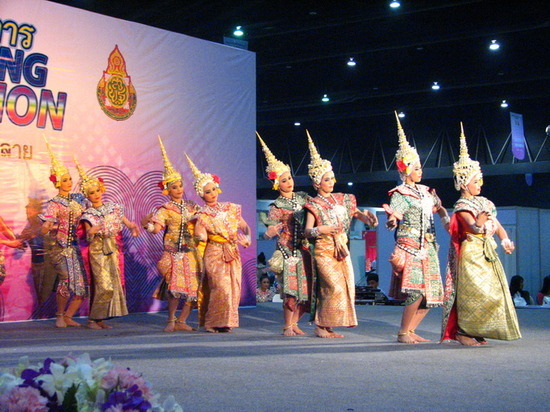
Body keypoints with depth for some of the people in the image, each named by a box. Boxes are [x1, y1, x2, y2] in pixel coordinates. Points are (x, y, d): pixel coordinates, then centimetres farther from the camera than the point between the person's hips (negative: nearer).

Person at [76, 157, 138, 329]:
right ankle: (93, 319, -2)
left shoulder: (113, 207, 7)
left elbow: (126, 221, 13)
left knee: (114, 284, 3)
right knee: (104, 286, -12)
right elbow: (88, 231, -21)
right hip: (98, 252, -5)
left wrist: (132, 226, -8)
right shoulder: (88, 214, -7)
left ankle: (100, 319, 11)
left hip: (112, 249, 5)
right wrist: (91, 231, -42)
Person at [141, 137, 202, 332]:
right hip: (174, 252, -5)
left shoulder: (191, 206, 13)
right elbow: (155, 228, -14)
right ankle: (171, 320, 0)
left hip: (192, 252, 5)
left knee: (194, 287, 2)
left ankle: (181, 321, 13)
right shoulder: (166, 209, -2)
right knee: (175, 285, -17)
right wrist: (148, 224, -29)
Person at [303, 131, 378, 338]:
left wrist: (367, 217, -4)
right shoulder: (314, 205, -4)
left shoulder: (342, 199, 13)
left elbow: (357, 213, 18)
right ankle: (320, 326, -5)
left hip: (341, 249, 7)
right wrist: (320, 230, -28)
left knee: (347, 288, 1)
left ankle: (328, 326, 9)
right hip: (324, 250, -6)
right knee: (335, 288, -17)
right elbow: (307, 231, -8)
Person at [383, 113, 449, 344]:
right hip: (410, 245, -8)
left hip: (428, 247, 8)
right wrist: (391, 219, -37)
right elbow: (392, 220, -16)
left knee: (431, 293, 5)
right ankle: (403, 333, -7)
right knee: (417, 292, -18)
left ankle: (410, 330, 14)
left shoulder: (426, 192, 16)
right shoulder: (399, 194, -5)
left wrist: (446, 220, 11)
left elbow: (440, 209, 28)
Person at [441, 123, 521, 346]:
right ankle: (461, 331, -2)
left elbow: (496, 225, 14)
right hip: (471, 253, -8)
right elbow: (471, 225, -23)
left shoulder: (484, 202, 15)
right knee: (472, 292, -11)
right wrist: (477, 225, -45)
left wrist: (505, 240, -2)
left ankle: (475, 332, 13)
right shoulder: (462, 206, -8)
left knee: (493, 292, 7)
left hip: (488, 254, 8)